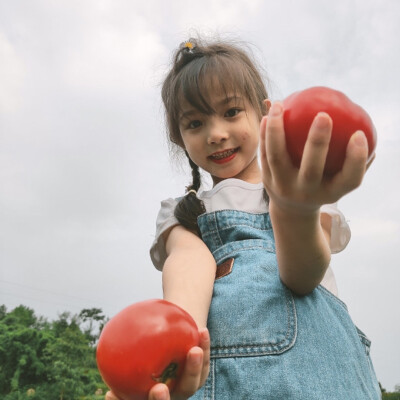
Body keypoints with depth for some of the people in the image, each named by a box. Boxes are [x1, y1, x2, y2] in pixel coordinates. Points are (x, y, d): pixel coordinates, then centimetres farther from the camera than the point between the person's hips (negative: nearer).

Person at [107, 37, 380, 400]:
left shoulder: (307, 192, 13)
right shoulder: (181, 214, 16)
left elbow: (304, 275, -5)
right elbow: (190, 259, -6)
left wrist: (297, 213, -25)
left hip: (309, 352, 0)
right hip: (212, 353, 1)